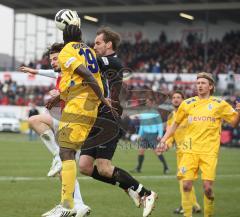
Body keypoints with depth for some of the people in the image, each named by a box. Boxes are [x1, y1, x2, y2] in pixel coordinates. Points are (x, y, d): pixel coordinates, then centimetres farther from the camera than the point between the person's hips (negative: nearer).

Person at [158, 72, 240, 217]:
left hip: (209, 151, -2)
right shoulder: (187, 104, 10)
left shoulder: (220, 104, 6)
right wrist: (163, 141, 14)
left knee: (208, 187, -10)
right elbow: (175, 125, 20)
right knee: (186, 185, -7)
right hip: (190, 150, 2)